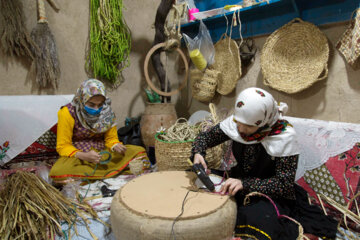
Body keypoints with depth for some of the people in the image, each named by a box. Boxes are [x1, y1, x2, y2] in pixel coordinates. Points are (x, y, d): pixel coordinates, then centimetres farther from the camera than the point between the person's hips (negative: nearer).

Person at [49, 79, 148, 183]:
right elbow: (63, 146, -10)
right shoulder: (68, 113, -12)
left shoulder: (107, 112, -1)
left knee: (139, 150, -14)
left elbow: (111, 138, 6)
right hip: (77, 155, -2)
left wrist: (115, 146, -19)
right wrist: (83, 156, -29)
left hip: (102, 153, 3)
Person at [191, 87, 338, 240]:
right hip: (239, 178, 4)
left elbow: (284, 183, -23)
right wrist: (198, 153, -22)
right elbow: (205, 136, 1)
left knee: (257, 218, -34)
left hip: (270, 192, -4)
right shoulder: (235, 122, -11)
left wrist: (245, 184, -36)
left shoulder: (284, 136, -22)